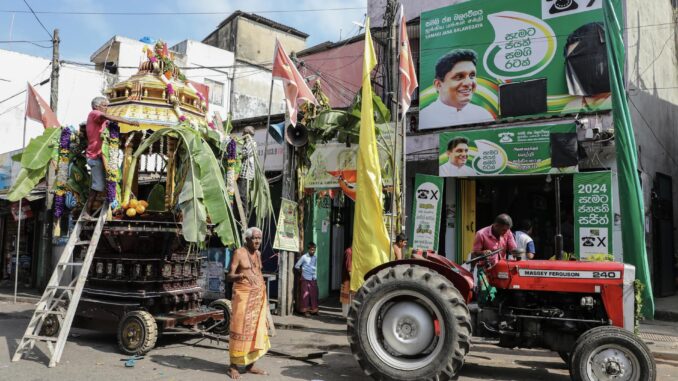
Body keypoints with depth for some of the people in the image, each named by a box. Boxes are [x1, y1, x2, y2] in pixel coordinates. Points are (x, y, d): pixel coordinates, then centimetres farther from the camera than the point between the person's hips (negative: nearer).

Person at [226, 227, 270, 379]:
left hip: (258, 296, 7)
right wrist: (241, 275, -34)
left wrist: (264, 295, 16)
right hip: (243, 296, -7)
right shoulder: (239, 253, -8)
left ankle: (250, 365, 16)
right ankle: (233, 366, 6)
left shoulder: (258, 253, 13)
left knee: (256, 330, 7)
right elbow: (229, 276, -14)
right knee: (240, 329, -5)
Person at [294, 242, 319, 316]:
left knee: (314, 294, 7)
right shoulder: (304, 257, -9)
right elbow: (296, 266, -4)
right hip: (305, 279, -4)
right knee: (305, 294, 0)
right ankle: (305, 310, 8)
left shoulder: (315, 258, 6)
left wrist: (315, 277, 11)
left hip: (313, 279, 4)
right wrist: (302, 271, 6)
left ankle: (313, 310, 18)